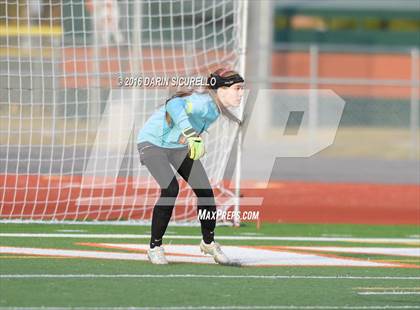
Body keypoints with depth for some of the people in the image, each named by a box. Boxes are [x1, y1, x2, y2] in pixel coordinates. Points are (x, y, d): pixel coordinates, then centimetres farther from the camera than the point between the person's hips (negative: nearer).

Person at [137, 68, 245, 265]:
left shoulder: (216, 107, -6)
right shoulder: (204, 102, -34)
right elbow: (174, 105, -55)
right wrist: (191, 134, -66)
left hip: (179, 146, 8)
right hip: (153, 142, -8)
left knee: (204, 190, -1)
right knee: (170, 189, -25)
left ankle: (208, 243, 21)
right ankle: (155, 247, -9)